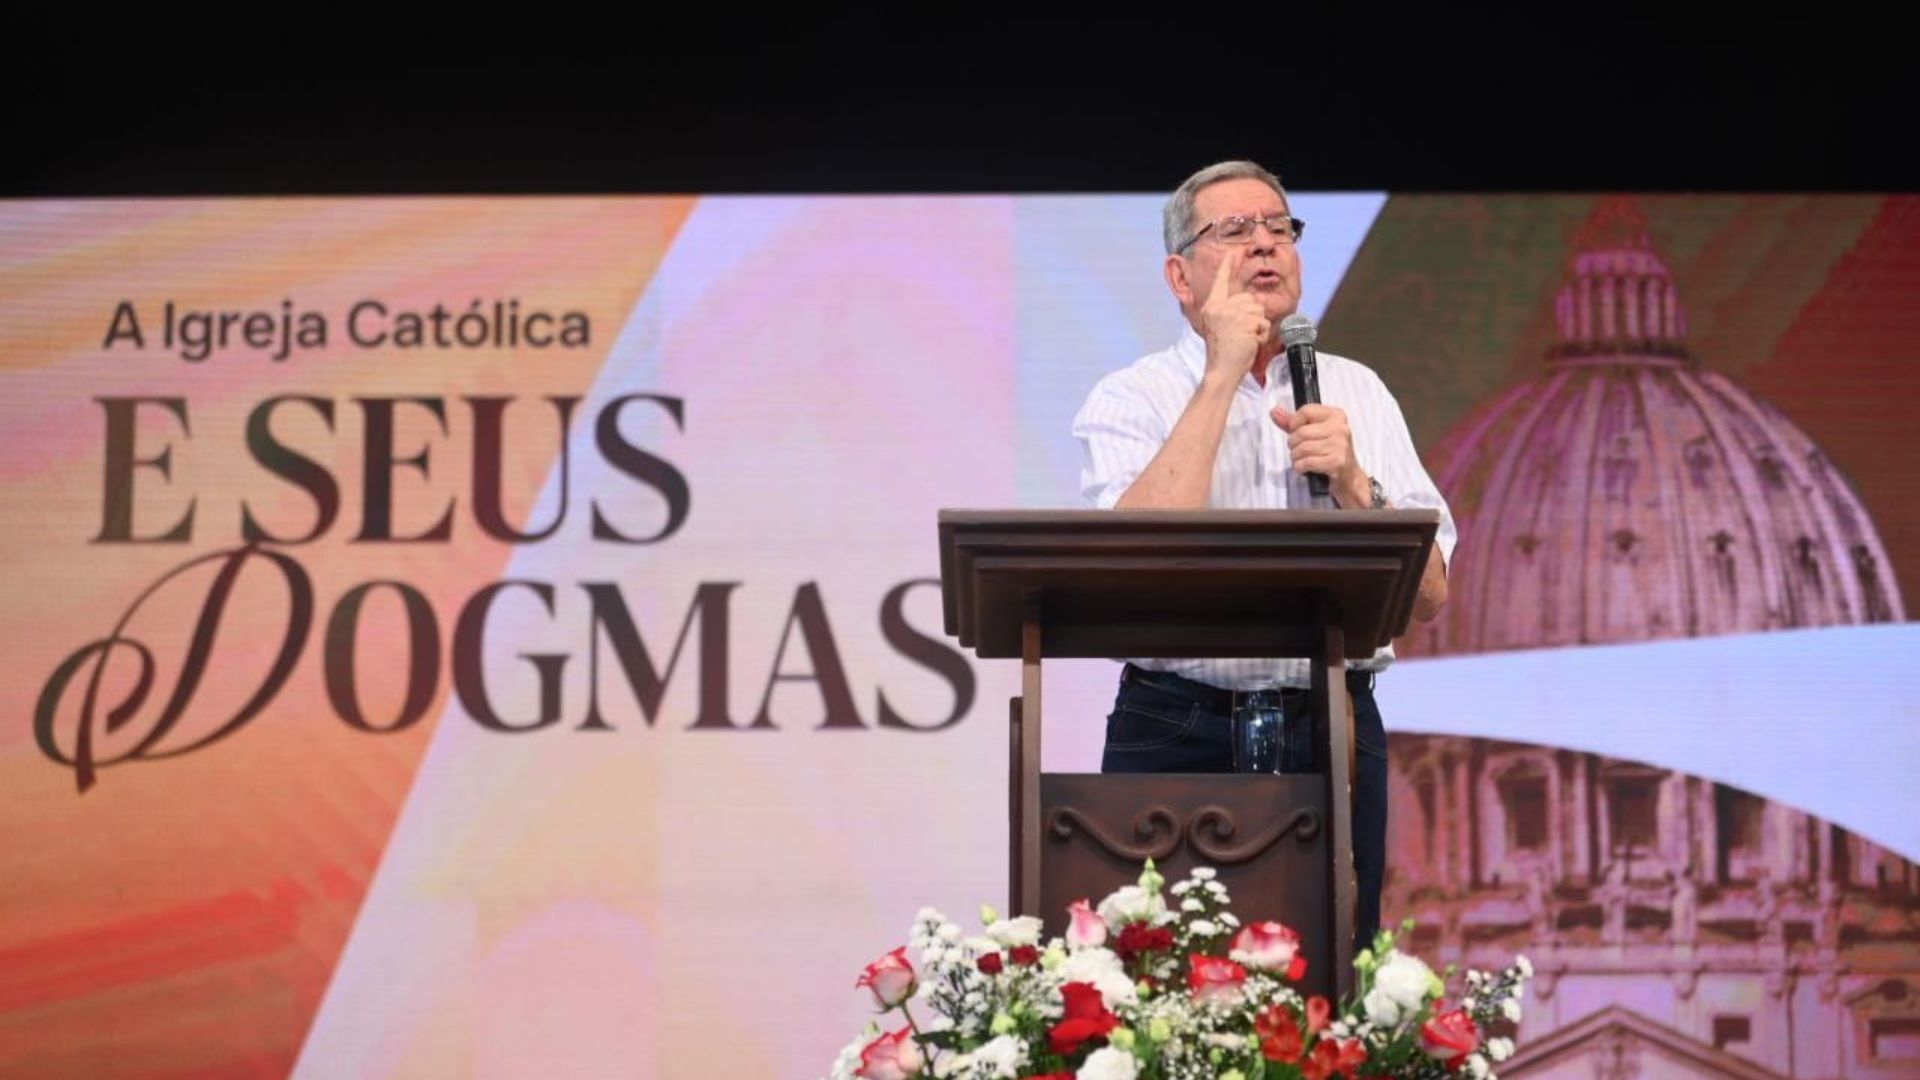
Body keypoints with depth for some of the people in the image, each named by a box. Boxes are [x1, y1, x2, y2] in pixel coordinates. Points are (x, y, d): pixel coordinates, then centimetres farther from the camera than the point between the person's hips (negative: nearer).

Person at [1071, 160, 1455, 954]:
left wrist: (1355, 487, -9)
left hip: (1333, 738, 3)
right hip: (1177, 735, -3)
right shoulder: (1131, 400, 3)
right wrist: (1222, 374, -12)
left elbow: (1429, 597, 8)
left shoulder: (1357, 393, 13)